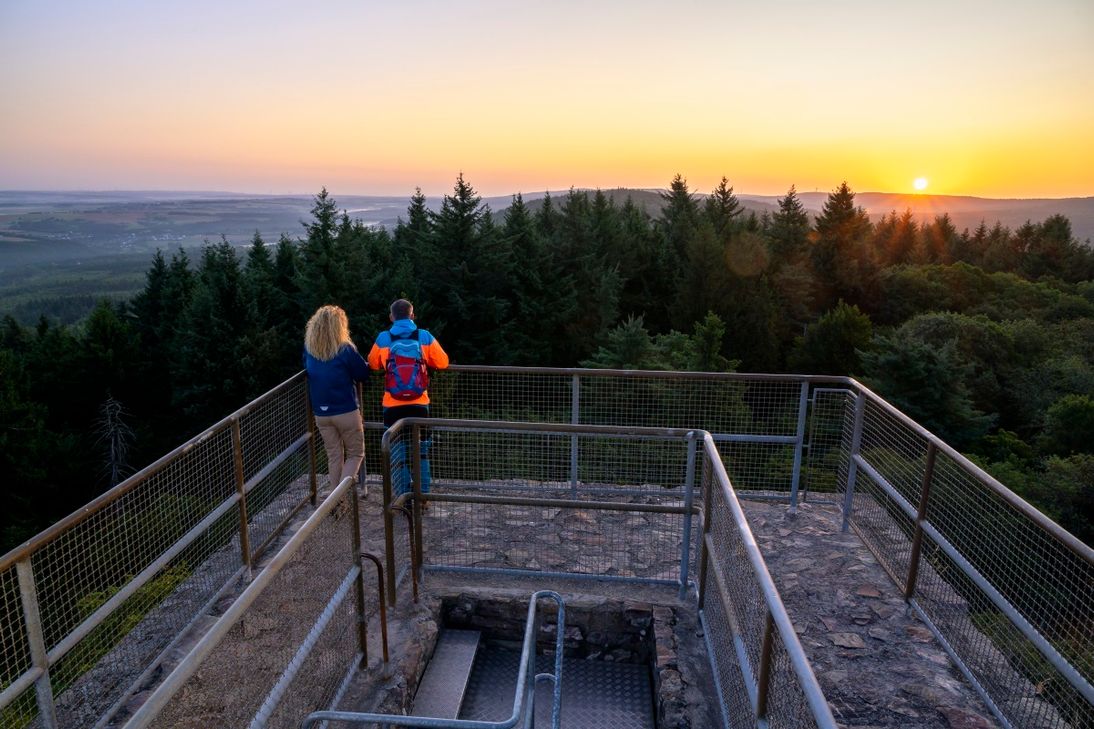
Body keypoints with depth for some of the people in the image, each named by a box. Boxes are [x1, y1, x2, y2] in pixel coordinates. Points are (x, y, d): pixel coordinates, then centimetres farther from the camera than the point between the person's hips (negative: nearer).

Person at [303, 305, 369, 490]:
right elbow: (364, 374, -4)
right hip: (346, 411, -4)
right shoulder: (345, 350, -14)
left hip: (321, 414, 5)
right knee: (355, 454, 8)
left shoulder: (308, 348, 0)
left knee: (334, 456, 14)